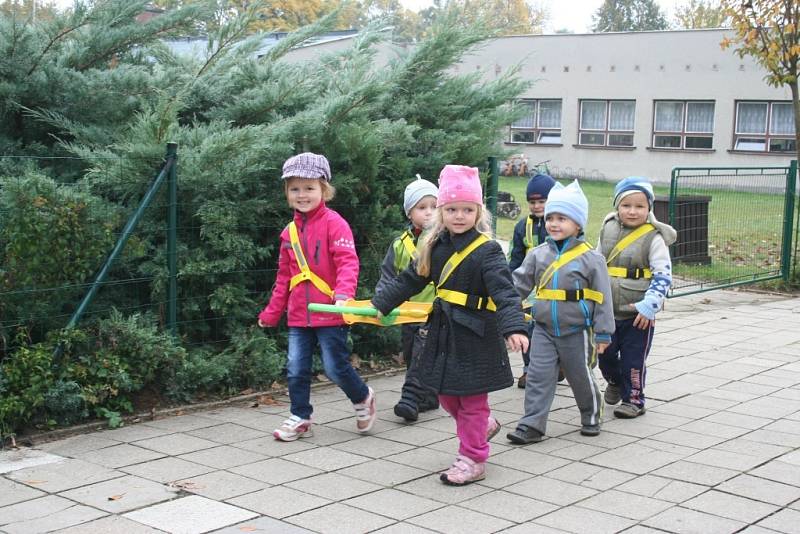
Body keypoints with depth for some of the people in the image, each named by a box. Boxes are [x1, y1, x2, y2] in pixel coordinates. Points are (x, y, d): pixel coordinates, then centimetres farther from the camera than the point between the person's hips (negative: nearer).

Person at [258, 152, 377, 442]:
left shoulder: (334, 223, -9)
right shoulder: (290, 231, 10)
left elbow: (347, 261, -19)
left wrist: (344, 293, -37)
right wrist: (271, 313, 19)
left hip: (330, 313, -6)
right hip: (298, 315, 6)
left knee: (336, 367, 0)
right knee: (296, 369, 6)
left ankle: (363, 398, 27)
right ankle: (300, 418, 19)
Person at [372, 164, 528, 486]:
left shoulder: (487, 251, -16)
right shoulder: (435, 246, 4)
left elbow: (504, 292, -26)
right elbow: (409, 281, 13)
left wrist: (514, 327, -41)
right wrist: (379, 305, 12)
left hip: (475, 336, -7)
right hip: (443, 332, 7)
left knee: (472, 399, 4)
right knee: (447, 394, 18)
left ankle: (473, 459, 18)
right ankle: (485, 425, 43)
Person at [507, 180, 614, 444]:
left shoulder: (590, 258, -9)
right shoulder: (538, 254, 2)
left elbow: (602, 298, -6)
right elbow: (519, 283, 7)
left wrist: (603, 333, -6)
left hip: (576, 331, -3)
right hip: (544, 330, 3)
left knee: (581, 377, 12)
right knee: (538, 377, -2)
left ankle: (591, 417, 35)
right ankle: (532, 425, 1)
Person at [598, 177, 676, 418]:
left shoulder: (654, 238, -11)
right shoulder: (608, 230, 4)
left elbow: (663, 275, -15)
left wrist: (649, 305, -22)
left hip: (638, 313, -5)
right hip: (607, 310, 5)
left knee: (633, 359, 1)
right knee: (605, 354, 15)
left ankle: (633, 398, 18)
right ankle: (615, 381, 43)